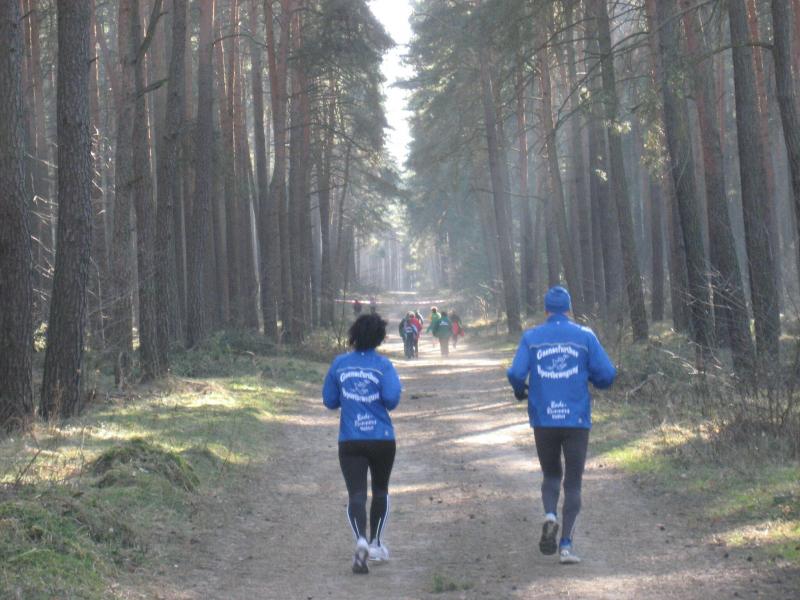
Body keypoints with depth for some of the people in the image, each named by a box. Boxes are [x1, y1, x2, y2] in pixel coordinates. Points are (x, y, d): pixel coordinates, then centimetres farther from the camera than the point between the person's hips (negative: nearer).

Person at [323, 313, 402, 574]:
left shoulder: (339, 364, 3)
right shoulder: (383, 365, -5)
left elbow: (329, 401, 8)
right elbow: (392, 398, -17)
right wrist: (383, 402, 5)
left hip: (350, 441, 1)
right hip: (382, 439, 0)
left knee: (356, 494, -5)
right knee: (380, 491, 20)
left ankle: (361, 540, -29)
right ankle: (375, 544, 25)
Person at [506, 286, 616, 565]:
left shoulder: (531, 338, 2)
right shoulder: (585, 336, 0)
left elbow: (516, 374, -8)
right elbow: (606, 375, -3)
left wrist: (520, 392, 14)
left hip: (543, 420, 1)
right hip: (577, 419, -1)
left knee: (551, 475, 19)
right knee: (573, 483, 6)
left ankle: (550, 515, -9)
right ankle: (566, 544, -3)